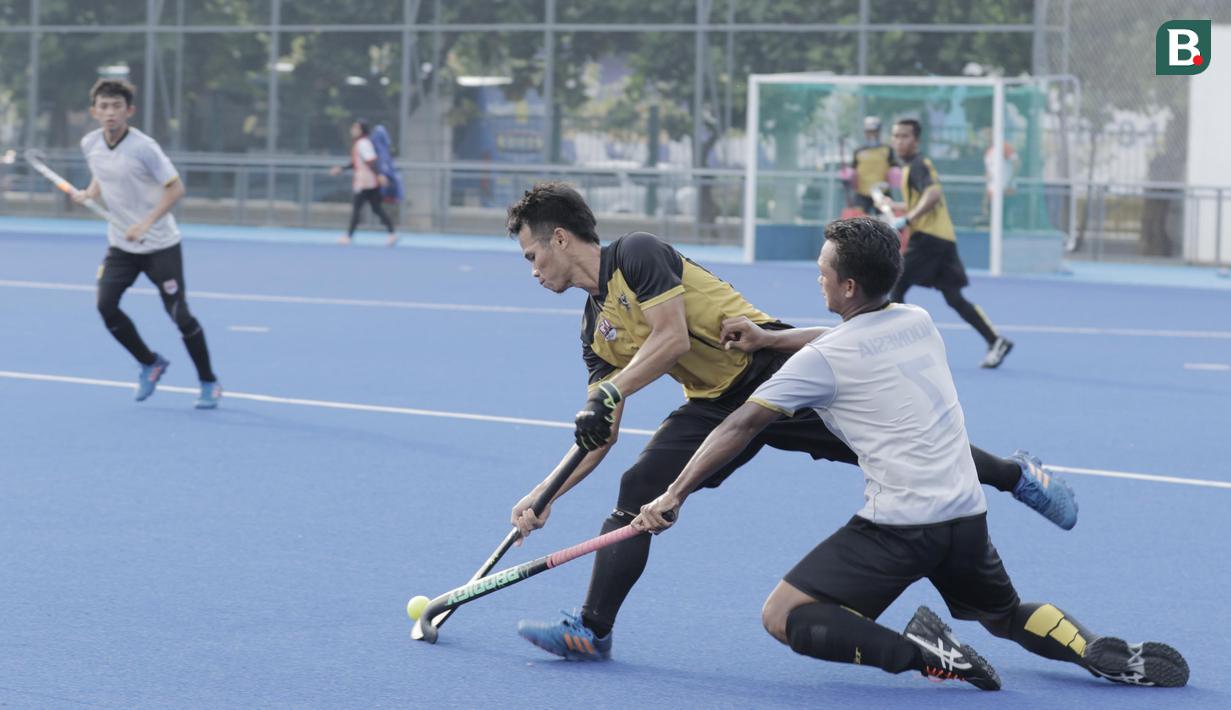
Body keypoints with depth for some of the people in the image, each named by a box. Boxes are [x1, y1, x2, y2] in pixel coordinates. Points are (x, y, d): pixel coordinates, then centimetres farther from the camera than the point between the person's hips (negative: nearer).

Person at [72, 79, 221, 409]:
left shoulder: (144, 147, -20)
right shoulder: (90, 144, -3)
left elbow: (176, 188, -19)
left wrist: (146, 224, -27)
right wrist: (87, 194, -2)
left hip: (160, 244, -5)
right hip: (121, 244, 5)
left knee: (179, 314, -6)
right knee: (106, 305, -9)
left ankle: (209, 383, 12)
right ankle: (150, 363, 14)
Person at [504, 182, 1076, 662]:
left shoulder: (637, 254, -12)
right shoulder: (594, 331, 12)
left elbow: (672, 337, -22)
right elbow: (599, 437, 14)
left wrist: (609, 395, -24)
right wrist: (543, 497, 8)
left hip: (771, 366, -7)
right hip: (715, 406, 7)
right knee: (637, 491, -9)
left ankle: (1017, 474, 10)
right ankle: (592, 630, -6)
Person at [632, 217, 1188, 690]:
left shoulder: (824, 359, -7)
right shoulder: (918, 322, 10)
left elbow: (741, 427, -4)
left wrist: (672, 497, 1)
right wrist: (771, 339, 28)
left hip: (898, 523, -7)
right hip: (967, 514, 7)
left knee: (783, 618, -5)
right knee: (1007, 615, 30)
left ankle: (918, 652, -22)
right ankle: (1105, 652, 2)